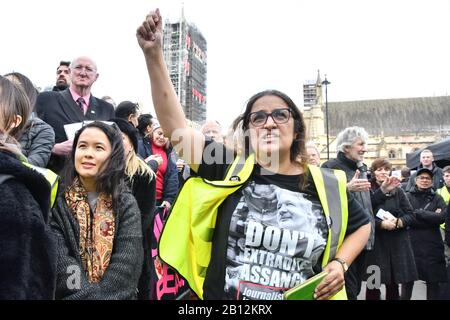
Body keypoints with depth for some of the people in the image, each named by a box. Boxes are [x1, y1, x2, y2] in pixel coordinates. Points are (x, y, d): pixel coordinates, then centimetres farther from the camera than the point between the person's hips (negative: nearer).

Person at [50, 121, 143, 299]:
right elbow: (59, 262, -8)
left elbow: (126, 265, -7)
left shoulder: (127, 204, 2)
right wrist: (89, 294, -14)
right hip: (70, 294, 0)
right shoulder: (56, 200, 0)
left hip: (117, 294, 0)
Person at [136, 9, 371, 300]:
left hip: (300, 296, 1)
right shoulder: (231, 170, -11)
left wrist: (340, 263, -5)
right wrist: (154, 55, -25)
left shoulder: (323, 184, -7)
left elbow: (361, 224, 10)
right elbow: (175, 125, -19)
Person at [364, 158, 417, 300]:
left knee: (393, 283, 10)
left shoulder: (398, 190, 7)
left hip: (397, 243, 3)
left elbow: (411, 215, 4)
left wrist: (397, 222, -14)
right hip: (375, 243, -3)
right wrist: (382, 224, -22)